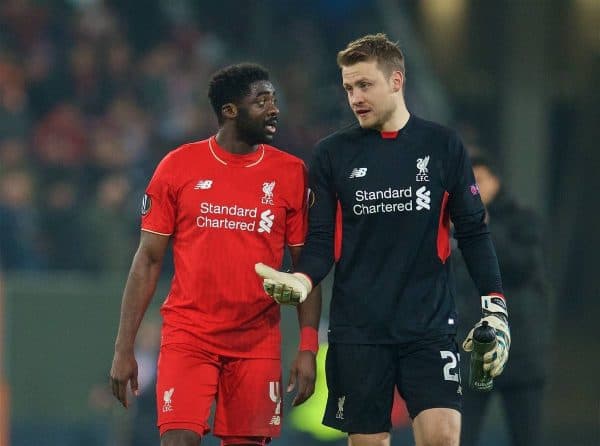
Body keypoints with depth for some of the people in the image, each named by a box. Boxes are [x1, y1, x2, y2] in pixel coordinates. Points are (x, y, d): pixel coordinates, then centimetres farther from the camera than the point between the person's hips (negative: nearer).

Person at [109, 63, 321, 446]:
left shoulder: (291, 173, 3)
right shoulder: (179, 166, 0)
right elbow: (148, 260, 3)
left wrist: (309, 348, -3)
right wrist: (124, 348, -1)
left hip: (258, 340, 2)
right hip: (188, 336, -1)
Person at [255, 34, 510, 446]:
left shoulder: (443, 146, 4)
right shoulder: (333, 154, 5)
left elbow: (473, 231, 6)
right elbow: (322, 241, 5)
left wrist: (494, 307, -2)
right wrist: (303, 280, -16)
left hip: (430, 325, -1)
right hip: (358, 330, 1)